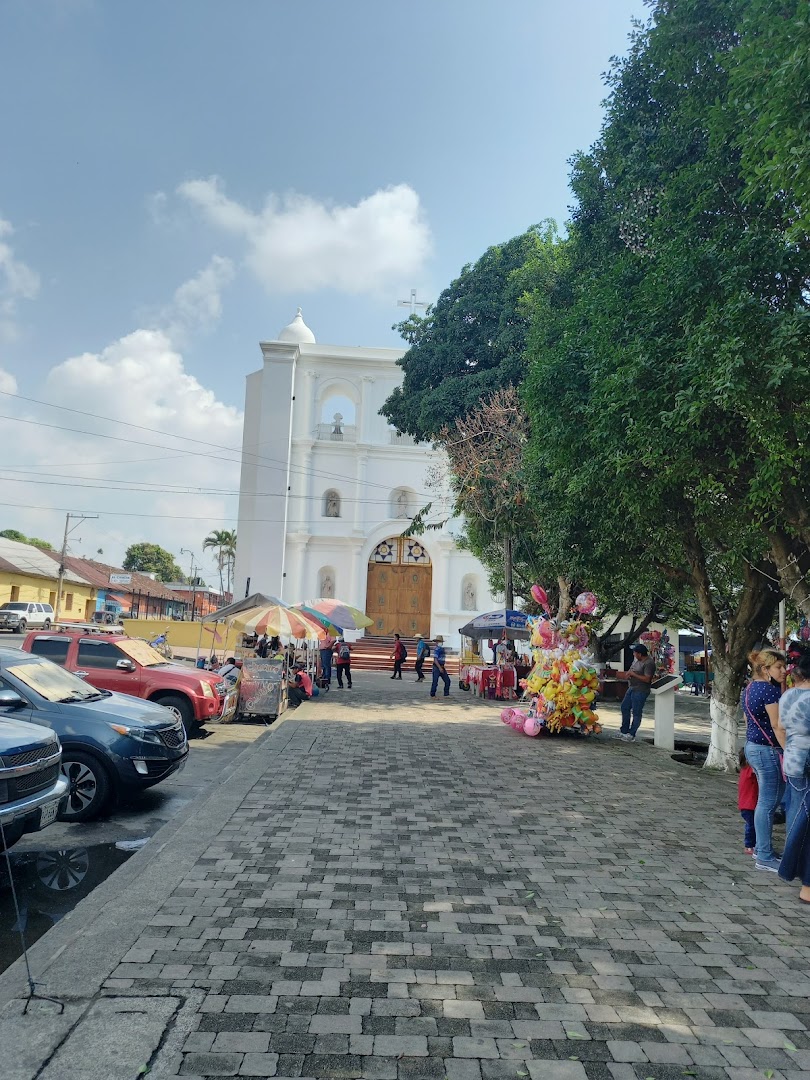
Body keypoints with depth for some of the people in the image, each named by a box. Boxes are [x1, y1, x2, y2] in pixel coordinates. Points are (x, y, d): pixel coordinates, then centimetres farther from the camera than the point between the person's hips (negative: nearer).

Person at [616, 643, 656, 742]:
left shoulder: (649, 663, -20)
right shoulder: (637, 660, 9)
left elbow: (647, 679, -26)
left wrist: (633, 674, -21)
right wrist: (627, 674, 0)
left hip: (640, 691, -10)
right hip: (631, 688, 10)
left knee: (636, 713, -1)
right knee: (625, 707, 16)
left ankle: (631, 735, 7)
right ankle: (624, 731, 28)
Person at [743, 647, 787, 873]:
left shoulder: (749, 688, 12)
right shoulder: (770, 689, -17)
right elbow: (777, 726, -19)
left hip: (752, 747, 10)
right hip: (768, 750, -10)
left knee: (765, 801, 19)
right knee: (768, 803, -1)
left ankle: (761, 848, 28)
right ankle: (765, 857, 7)